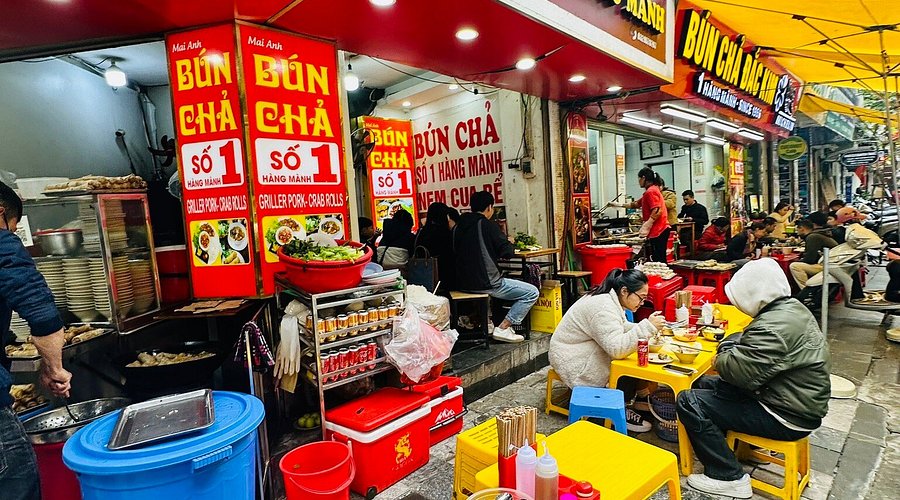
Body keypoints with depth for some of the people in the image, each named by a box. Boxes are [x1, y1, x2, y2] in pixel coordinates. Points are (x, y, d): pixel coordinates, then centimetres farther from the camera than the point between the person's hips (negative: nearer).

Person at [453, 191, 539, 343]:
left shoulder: (458, 227, 9)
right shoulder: (488, 225, -10)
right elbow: (508, 253, -12)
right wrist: (509, 243, 12)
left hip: (463, 283, 8)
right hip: (484, 283, -8)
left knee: (502, 283, 37)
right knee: (532, 292, 1)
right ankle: (503, 328, -2)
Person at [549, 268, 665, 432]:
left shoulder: (612, 300, 2)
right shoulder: (603, 308, -29)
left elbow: (622, 328, 11)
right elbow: (617, 349, -36)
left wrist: (650, 328, -4)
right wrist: (647, 327, -33)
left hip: (588, 351, 10)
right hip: (573, 360, -10)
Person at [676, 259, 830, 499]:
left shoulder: (773, 328, -29)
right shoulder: (791, 306, 4)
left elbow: (740, 373, -28)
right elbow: (747, 344, 13)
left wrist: (721, 360, -7)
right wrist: (728, 350, -5)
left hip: (788, 417, -10)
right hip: (799, 403, 10)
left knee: (688, 402, -12)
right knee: (704, 384, 15)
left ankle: (729, 478, -1)